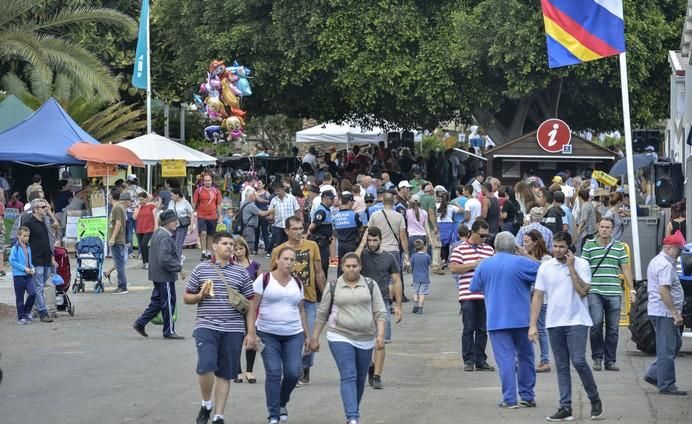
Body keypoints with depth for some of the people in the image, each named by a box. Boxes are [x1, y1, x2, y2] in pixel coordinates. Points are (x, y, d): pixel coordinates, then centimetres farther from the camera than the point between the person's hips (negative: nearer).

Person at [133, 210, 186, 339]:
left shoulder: (157, 233, 12)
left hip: (157, 274, 10)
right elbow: (165, 258, -28)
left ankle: (140, 323, 18)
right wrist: (179, 269, -23)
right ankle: (169, 332, 8)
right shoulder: (165, 237, -21)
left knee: (157, 301, 17)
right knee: (168, 303, 0)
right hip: (165, 276, -10)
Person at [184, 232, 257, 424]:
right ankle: (206, 404, 8)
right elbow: (186, 298, 12)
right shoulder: (200, 269, 6)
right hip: (206, 327, -2)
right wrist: (200, 296, -10)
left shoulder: (241, 272, 9)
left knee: (225, 374, 4)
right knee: (206, 366, -17)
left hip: (233, 330, 2)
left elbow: (250, 304, 10)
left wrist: (251, 332, 4)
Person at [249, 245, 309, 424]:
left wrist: (307, 335, 19)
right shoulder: (264, 279, -3)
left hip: (293, 335, 3)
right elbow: (252, 307, -4)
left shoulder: (297, 283, 12)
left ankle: (282, 403, 22)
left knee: (293, 373, -6)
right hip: (268, 335, -3)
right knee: (274, 373, -8)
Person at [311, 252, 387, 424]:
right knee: (348, 377, -14)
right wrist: (314, 337, 9)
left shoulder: (370, 285, 5)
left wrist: (380, 334, -8)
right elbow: (322, 314, 8)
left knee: (360, 379, 11)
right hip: (340, 337, -2)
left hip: (365, 340, 2)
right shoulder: (333, 287, 3)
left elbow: (380, 312, 3)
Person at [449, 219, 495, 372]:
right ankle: (469, 361, 1)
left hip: (485, 295, 4)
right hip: (468, 295, -4)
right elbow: (453, 268, -8)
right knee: (469, 329, -3)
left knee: (482, 330, 6)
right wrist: (474, 265, -13)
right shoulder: (460, 249, 2)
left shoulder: (490, 250, 15)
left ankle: (480, 360, 11)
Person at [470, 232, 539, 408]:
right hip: (521, 319, -1)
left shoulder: (484, 265, 2)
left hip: (496, 320, 1)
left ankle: (509, 399, -5)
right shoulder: (521, 263, -7)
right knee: (525, 356, 13)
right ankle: (527, 395, 15)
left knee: (505, 358, -1)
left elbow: (474, 288, 12)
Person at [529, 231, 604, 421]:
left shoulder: (581, 265, -4)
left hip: (577, 321, -4)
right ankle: (565, 408, 7)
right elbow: (537, 297, 7)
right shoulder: (545, 267, 6)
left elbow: (583, 291, -16)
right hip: (554, 323, 4)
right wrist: (533, 325, 2)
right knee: (561, 367, 5)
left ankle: (595, 400, 4)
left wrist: (571, 267, -15)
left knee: (578, 361, -14)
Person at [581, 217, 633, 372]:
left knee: (613, 328, 4)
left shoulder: (619, 247, 11)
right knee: (596, 324, -12)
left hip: (614, 293, 2)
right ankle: (597, 358, 3)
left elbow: (626, 269, 11)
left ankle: (610, 360, 11)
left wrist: (631, 289, 6)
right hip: (595, 292, -2)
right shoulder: (589, 245, 5)